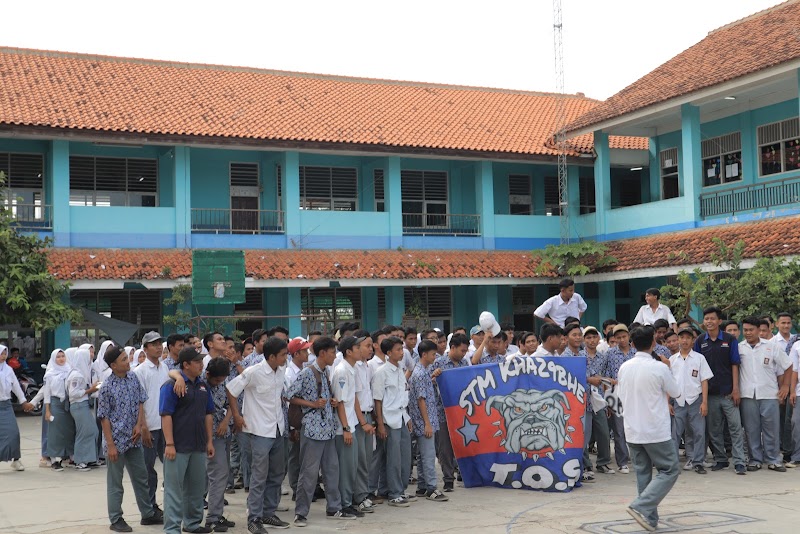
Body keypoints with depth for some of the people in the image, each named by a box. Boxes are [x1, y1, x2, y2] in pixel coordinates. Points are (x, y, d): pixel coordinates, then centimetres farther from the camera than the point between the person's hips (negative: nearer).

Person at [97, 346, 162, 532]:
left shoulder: (133, 379, 1)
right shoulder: (107, 387, -15)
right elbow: (104, 418, -13)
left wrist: (139, 425, -4)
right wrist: (110, 445, -14)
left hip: (134, 439, 6)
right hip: (117, 440, -6)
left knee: (141, 477, 16)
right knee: (115, 483, 7)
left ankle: (148, 514, 28)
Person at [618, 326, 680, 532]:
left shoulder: (624, 367, 2)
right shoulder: (659, 368, -14)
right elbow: (675, 392, 1)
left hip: (632, 431, 5)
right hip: (656, 431, -5)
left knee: (642, 473, 13)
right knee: (669, 470, 4)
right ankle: (641, 506, -11)